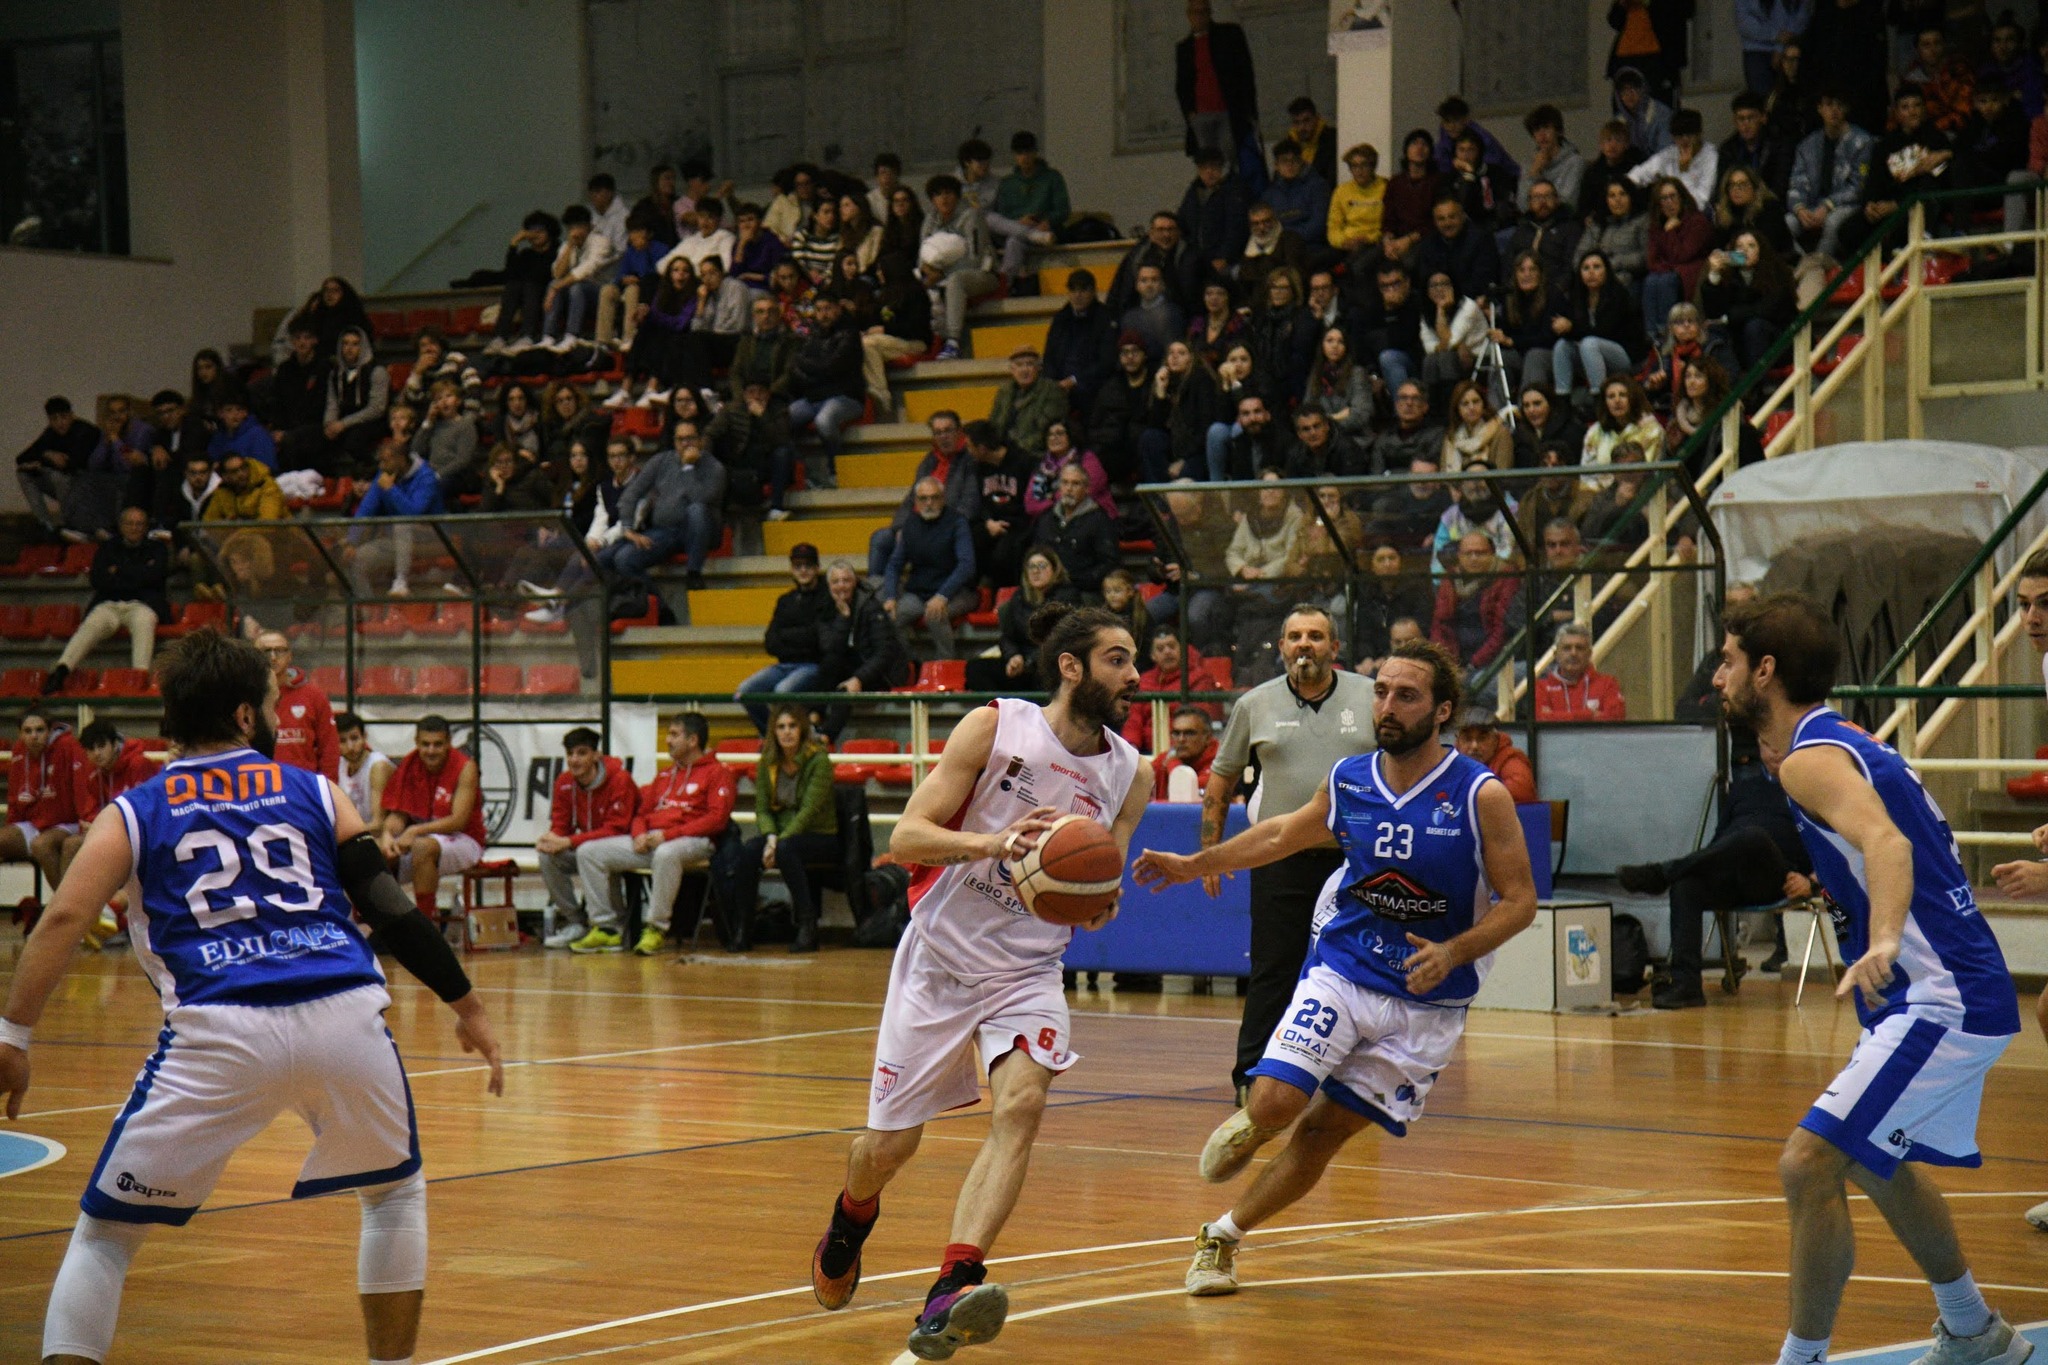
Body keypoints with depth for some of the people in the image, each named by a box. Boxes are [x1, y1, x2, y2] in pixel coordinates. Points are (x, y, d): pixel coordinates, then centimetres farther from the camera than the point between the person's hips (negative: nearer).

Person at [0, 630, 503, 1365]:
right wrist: (468, 1008, 20)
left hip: (219, 1030, -1)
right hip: (344, 1020, 1)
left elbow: (63, 918, 1)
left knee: (104, 1233, 11)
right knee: (396, 1193, 29)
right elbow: (391, 911, 13)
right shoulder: (315, 793, 19)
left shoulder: (133, 813, 16)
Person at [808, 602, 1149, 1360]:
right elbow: (906, 836, -14)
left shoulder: (1130, 774, 1)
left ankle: (948, 1297, -36)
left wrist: (1096, 901, -14)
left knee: (1020, 1104, -27)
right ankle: (849, 1221, 44)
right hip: (941, 956, -2)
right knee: (889, 1144, 6)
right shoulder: (992, 728, -10)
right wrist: (993, 842, -30)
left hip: (1028, 971, 2)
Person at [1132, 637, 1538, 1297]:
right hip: (1339, 970, 2)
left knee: (1325, 1132, 1)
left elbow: (1519, 901, -11)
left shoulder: (1482, 796, -15)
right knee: (1275, 1103, -17)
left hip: (1427, 1003, -2)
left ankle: (1223, 1235, 20)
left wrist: (1452, 953, -26)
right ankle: (1247, 1126, 20)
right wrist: (1194, 865, 17)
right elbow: (1286, 833, 17)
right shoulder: (1347, 780, -3)